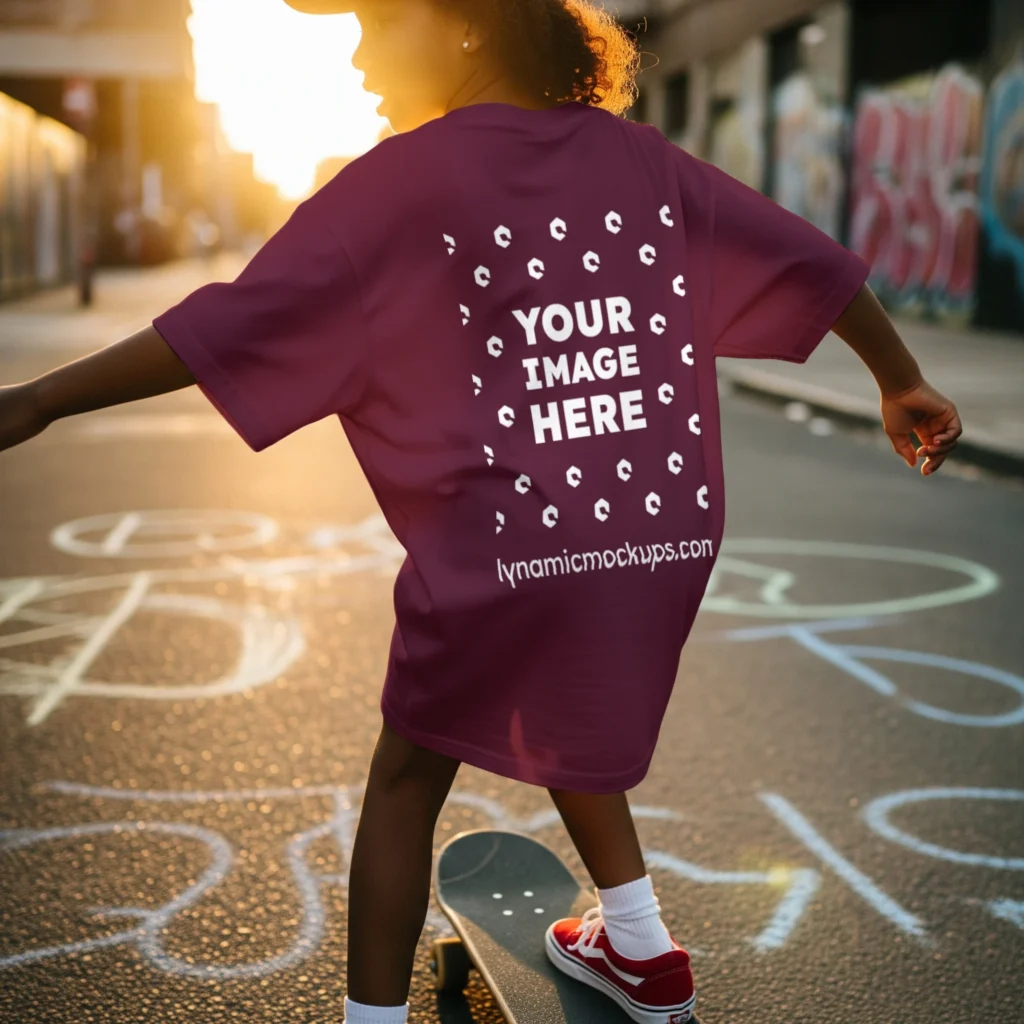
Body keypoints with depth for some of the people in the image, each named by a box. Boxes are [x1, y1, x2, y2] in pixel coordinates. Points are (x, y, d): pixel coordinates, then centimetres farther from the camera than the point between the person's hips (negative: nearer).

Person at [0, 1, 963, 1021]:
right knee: (562, 726, 31)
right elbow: (808, 261, 12)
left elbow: (234, 323, -11)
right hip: (665, 541, 6)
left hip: (498, 559, -5)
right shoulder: (640, 159, 7)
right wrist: (902, 382, 26)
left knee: (406, 778, 16)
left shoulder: (405, 178, -7)